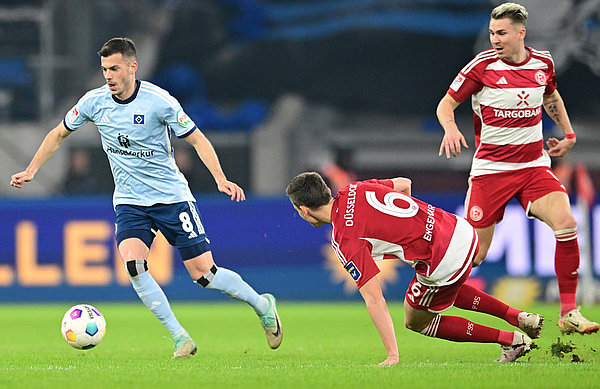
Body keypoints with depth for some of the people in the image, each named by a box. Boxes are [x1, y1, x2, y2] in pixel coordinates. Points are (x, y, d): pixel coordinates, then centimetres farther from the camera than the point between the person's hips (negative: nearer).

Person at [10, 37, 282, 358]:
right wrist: (31, 170, 7)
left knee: (204, 274, -5)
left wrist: (220, 179, -21)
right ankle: (180, 339, -13)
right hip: (129, 202, 3)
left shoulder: (159, 101, -15)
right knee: (133, 264, -23)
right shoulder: (94, 102, -4)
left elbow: (197, 140, -8)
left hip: (172, 196, -3)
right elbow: (59, 134, 12)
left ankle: (262, 305, 22)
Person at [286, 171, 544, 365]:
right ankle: (518, 317, 29)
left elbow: (374, 299, -18)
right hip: (461, 229, 8)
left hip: (444, 264, -8)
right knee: (446, 289, 39)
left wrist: (392, 356, -16)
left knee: (415, 322, 19)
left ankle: (512, 340, 14)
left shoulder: (344, 240, -14)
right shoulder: (354, 190, 8)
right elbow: (404, 183, 23)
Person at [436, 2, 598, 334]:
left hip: (534, 166, 3)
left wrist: (568, 135, 22)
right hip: (490, 168, -3)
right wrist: (450, 129, -22)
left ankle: (568, 313, -14)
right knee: (473, 254, -5)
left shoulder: (542, 63, 4)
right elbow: (446, 104, -2)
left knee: (566, 223, -22)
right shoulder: (483, 65, -8)